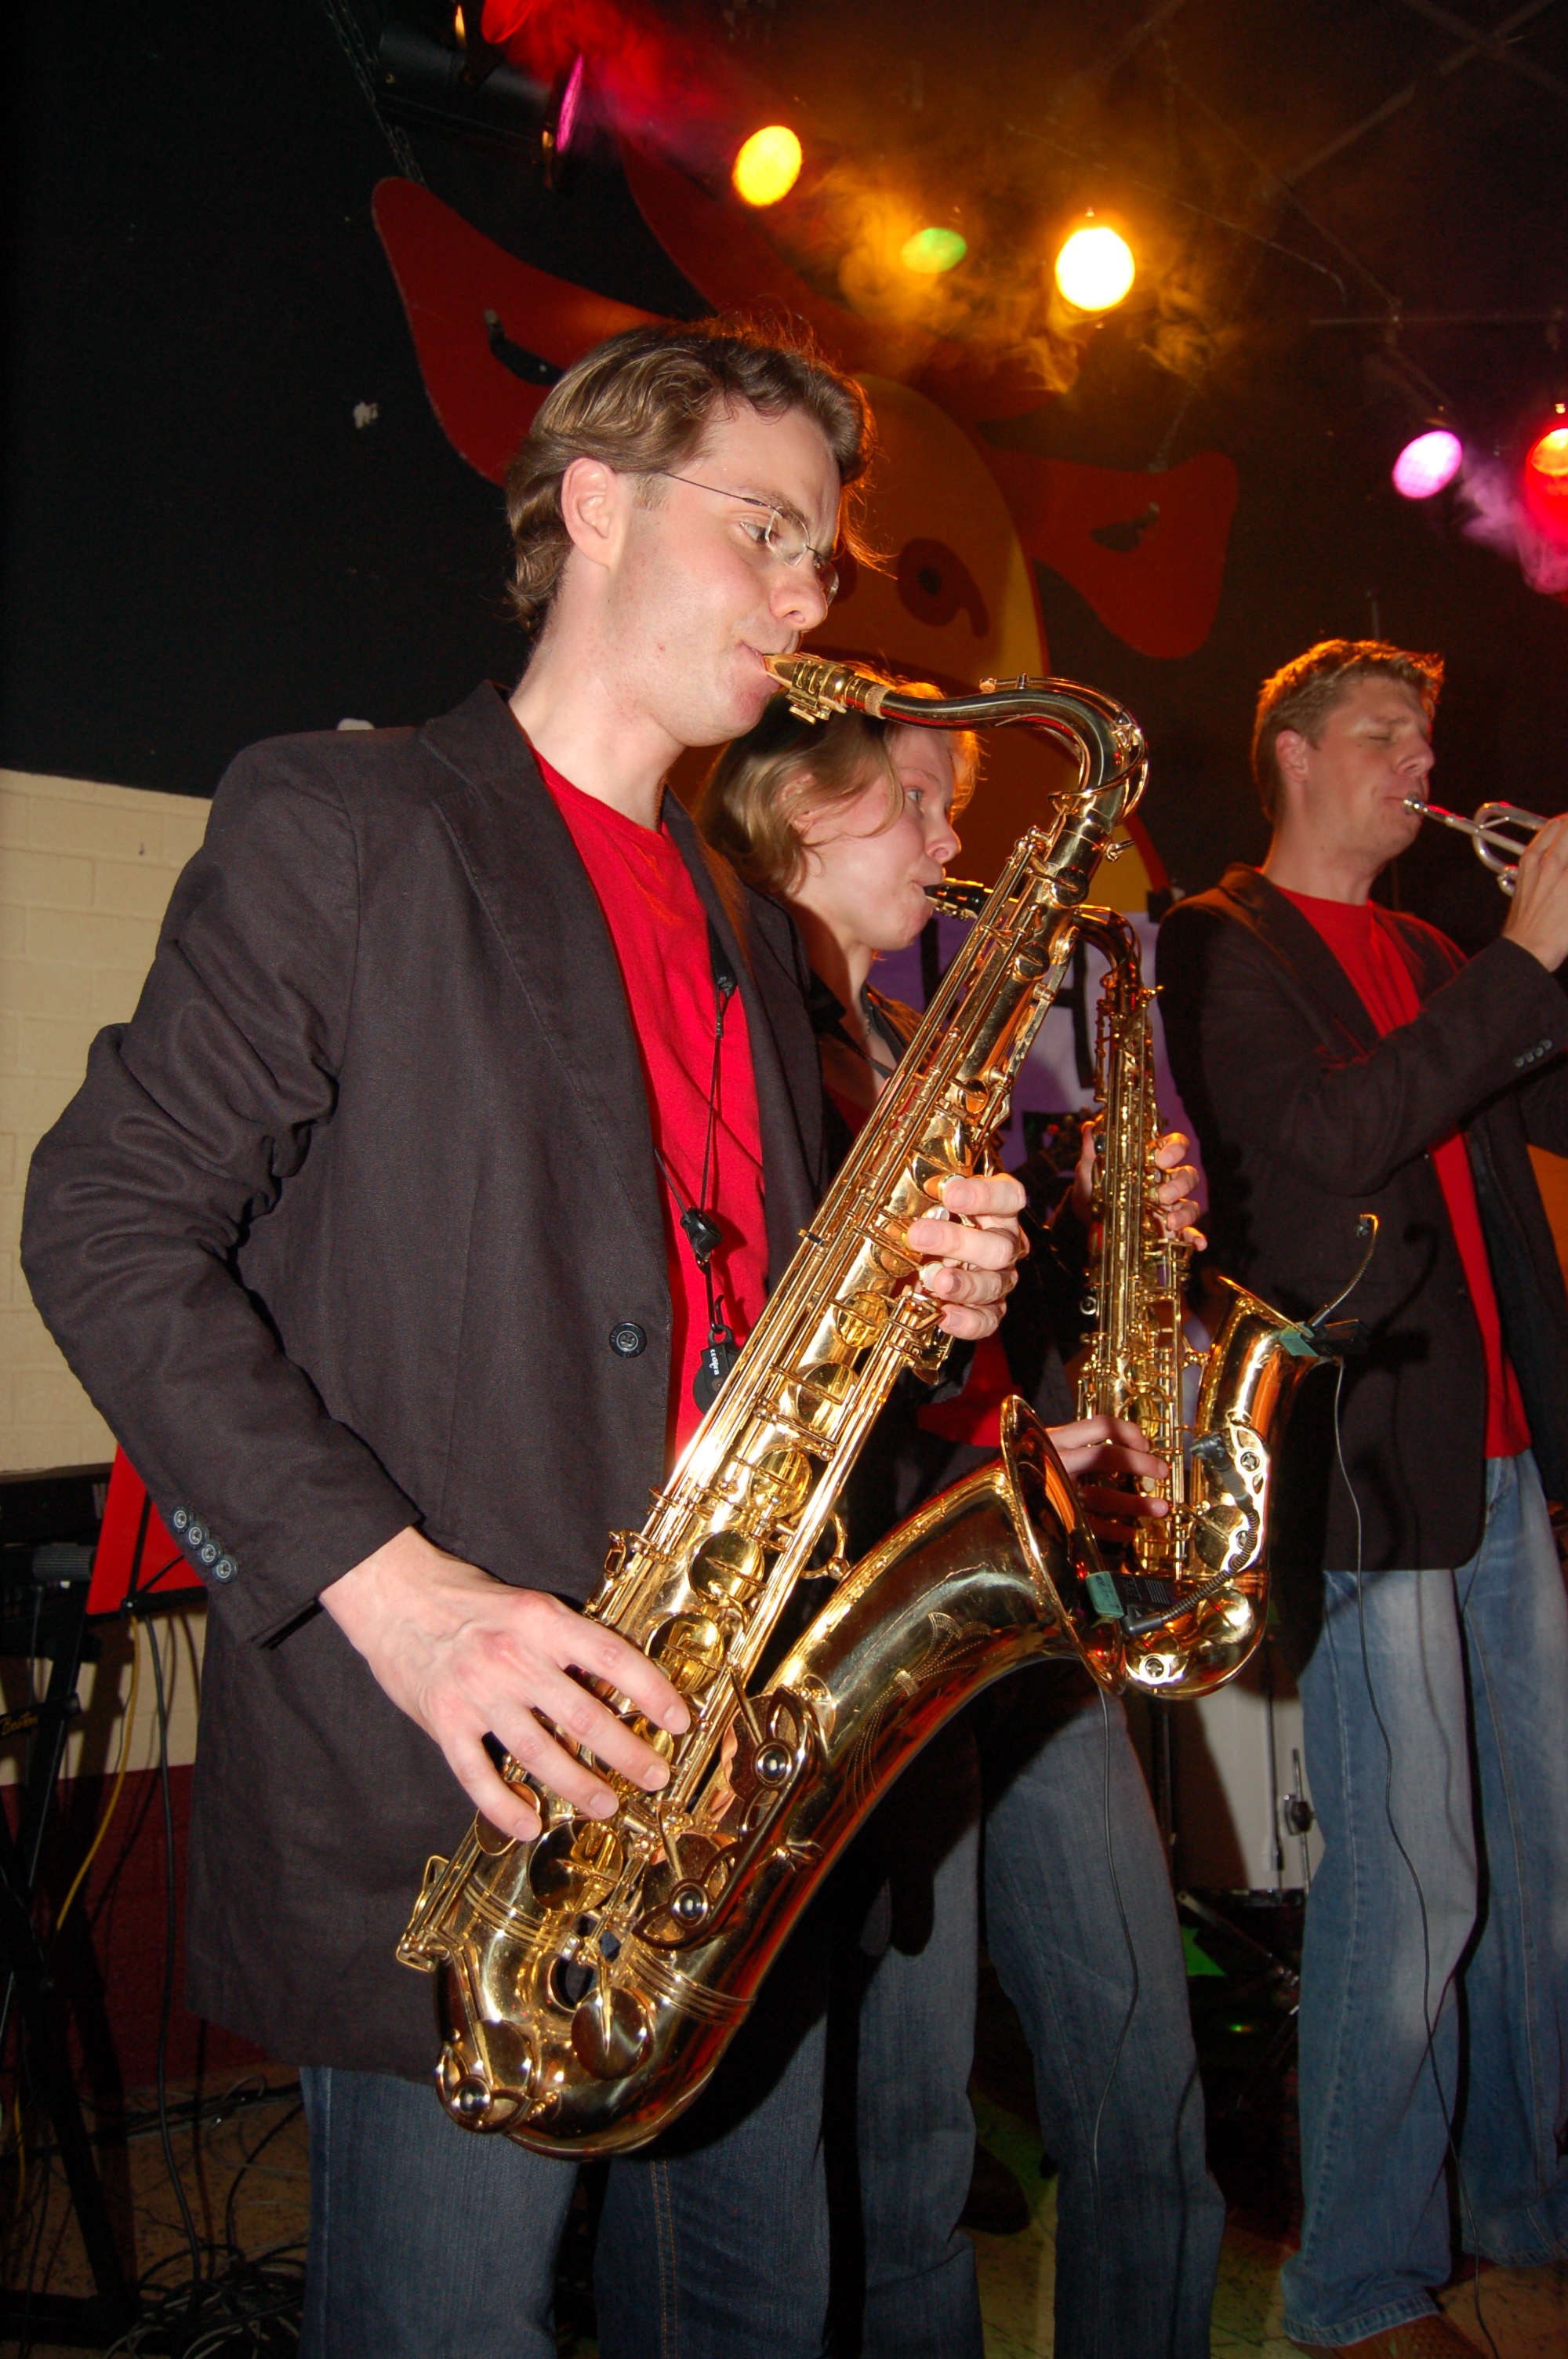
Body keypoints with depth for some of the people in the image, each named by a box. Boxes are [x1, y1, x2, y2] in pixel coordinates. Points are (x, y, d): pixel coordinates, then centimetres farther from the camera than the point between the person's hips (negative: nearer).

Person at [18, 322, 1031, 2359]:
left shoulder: (745, 932, 17)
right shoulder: (338, 825, -4)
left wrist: (910, 1298, -1)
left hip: (731, 1782, 7)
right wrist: (383, 1579, -20)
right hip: (446, 1795, -6)